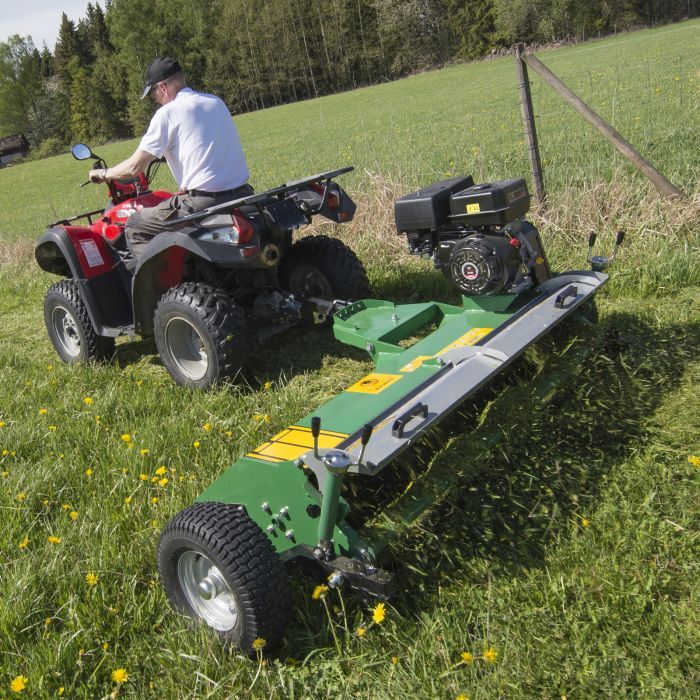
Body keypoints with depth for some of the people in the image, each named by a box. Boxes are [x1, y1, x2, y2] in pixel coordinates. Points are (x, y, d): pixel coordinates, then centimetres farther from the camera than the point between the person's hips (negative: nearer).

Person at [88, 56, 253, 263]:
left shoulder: (167, 113, -4)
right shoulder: (216, 102, 15)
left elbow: (134, 167, -3)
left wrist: (104, 174, 16)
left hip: (205, 203, -7)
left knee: (135, 227, 8)